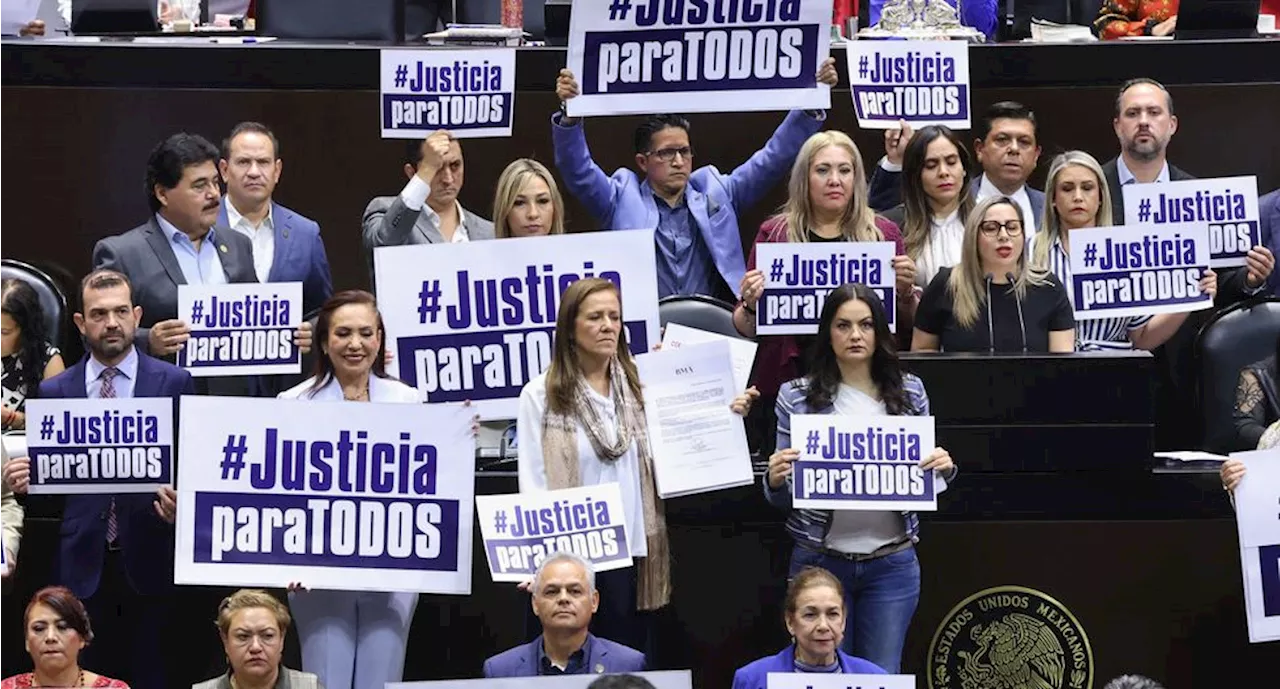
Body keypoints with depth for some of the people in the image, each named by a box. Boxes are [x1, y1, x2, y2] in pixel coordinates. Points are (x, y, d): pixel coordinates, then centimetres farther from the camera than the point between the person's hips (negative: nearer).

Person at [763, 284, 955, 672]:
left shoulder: (910, 392, 4)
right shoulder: (796, 397, -2)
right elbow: (782, 501, 3)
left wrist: (944, 468, -9)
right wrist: (775, 480, -19)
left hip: (892, 564, 1)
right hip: (820, 561, -1)